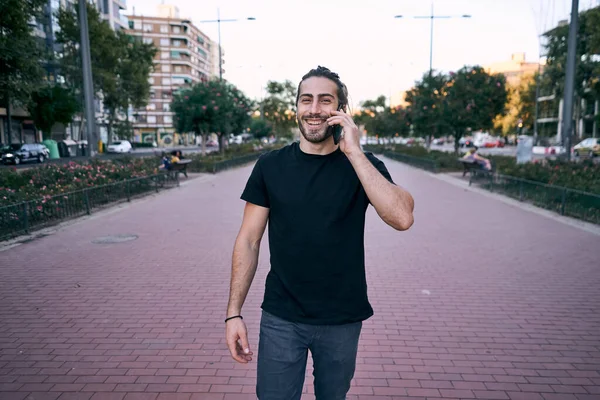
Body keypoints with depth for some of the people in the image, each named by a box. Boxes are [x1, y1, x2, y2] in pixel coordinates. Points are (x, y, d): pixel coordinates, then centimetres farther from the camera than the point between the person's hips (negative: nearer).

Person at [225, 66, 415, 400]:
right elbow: (249, 240, -1)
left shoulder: (364, 165, -5)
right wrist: (234, 312, -5)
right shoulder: (271, 166, -3)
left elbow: (402, 218, -22)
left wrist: (353, 152, -23)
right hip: (280, 319, 0)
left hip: (343, 320, 1)